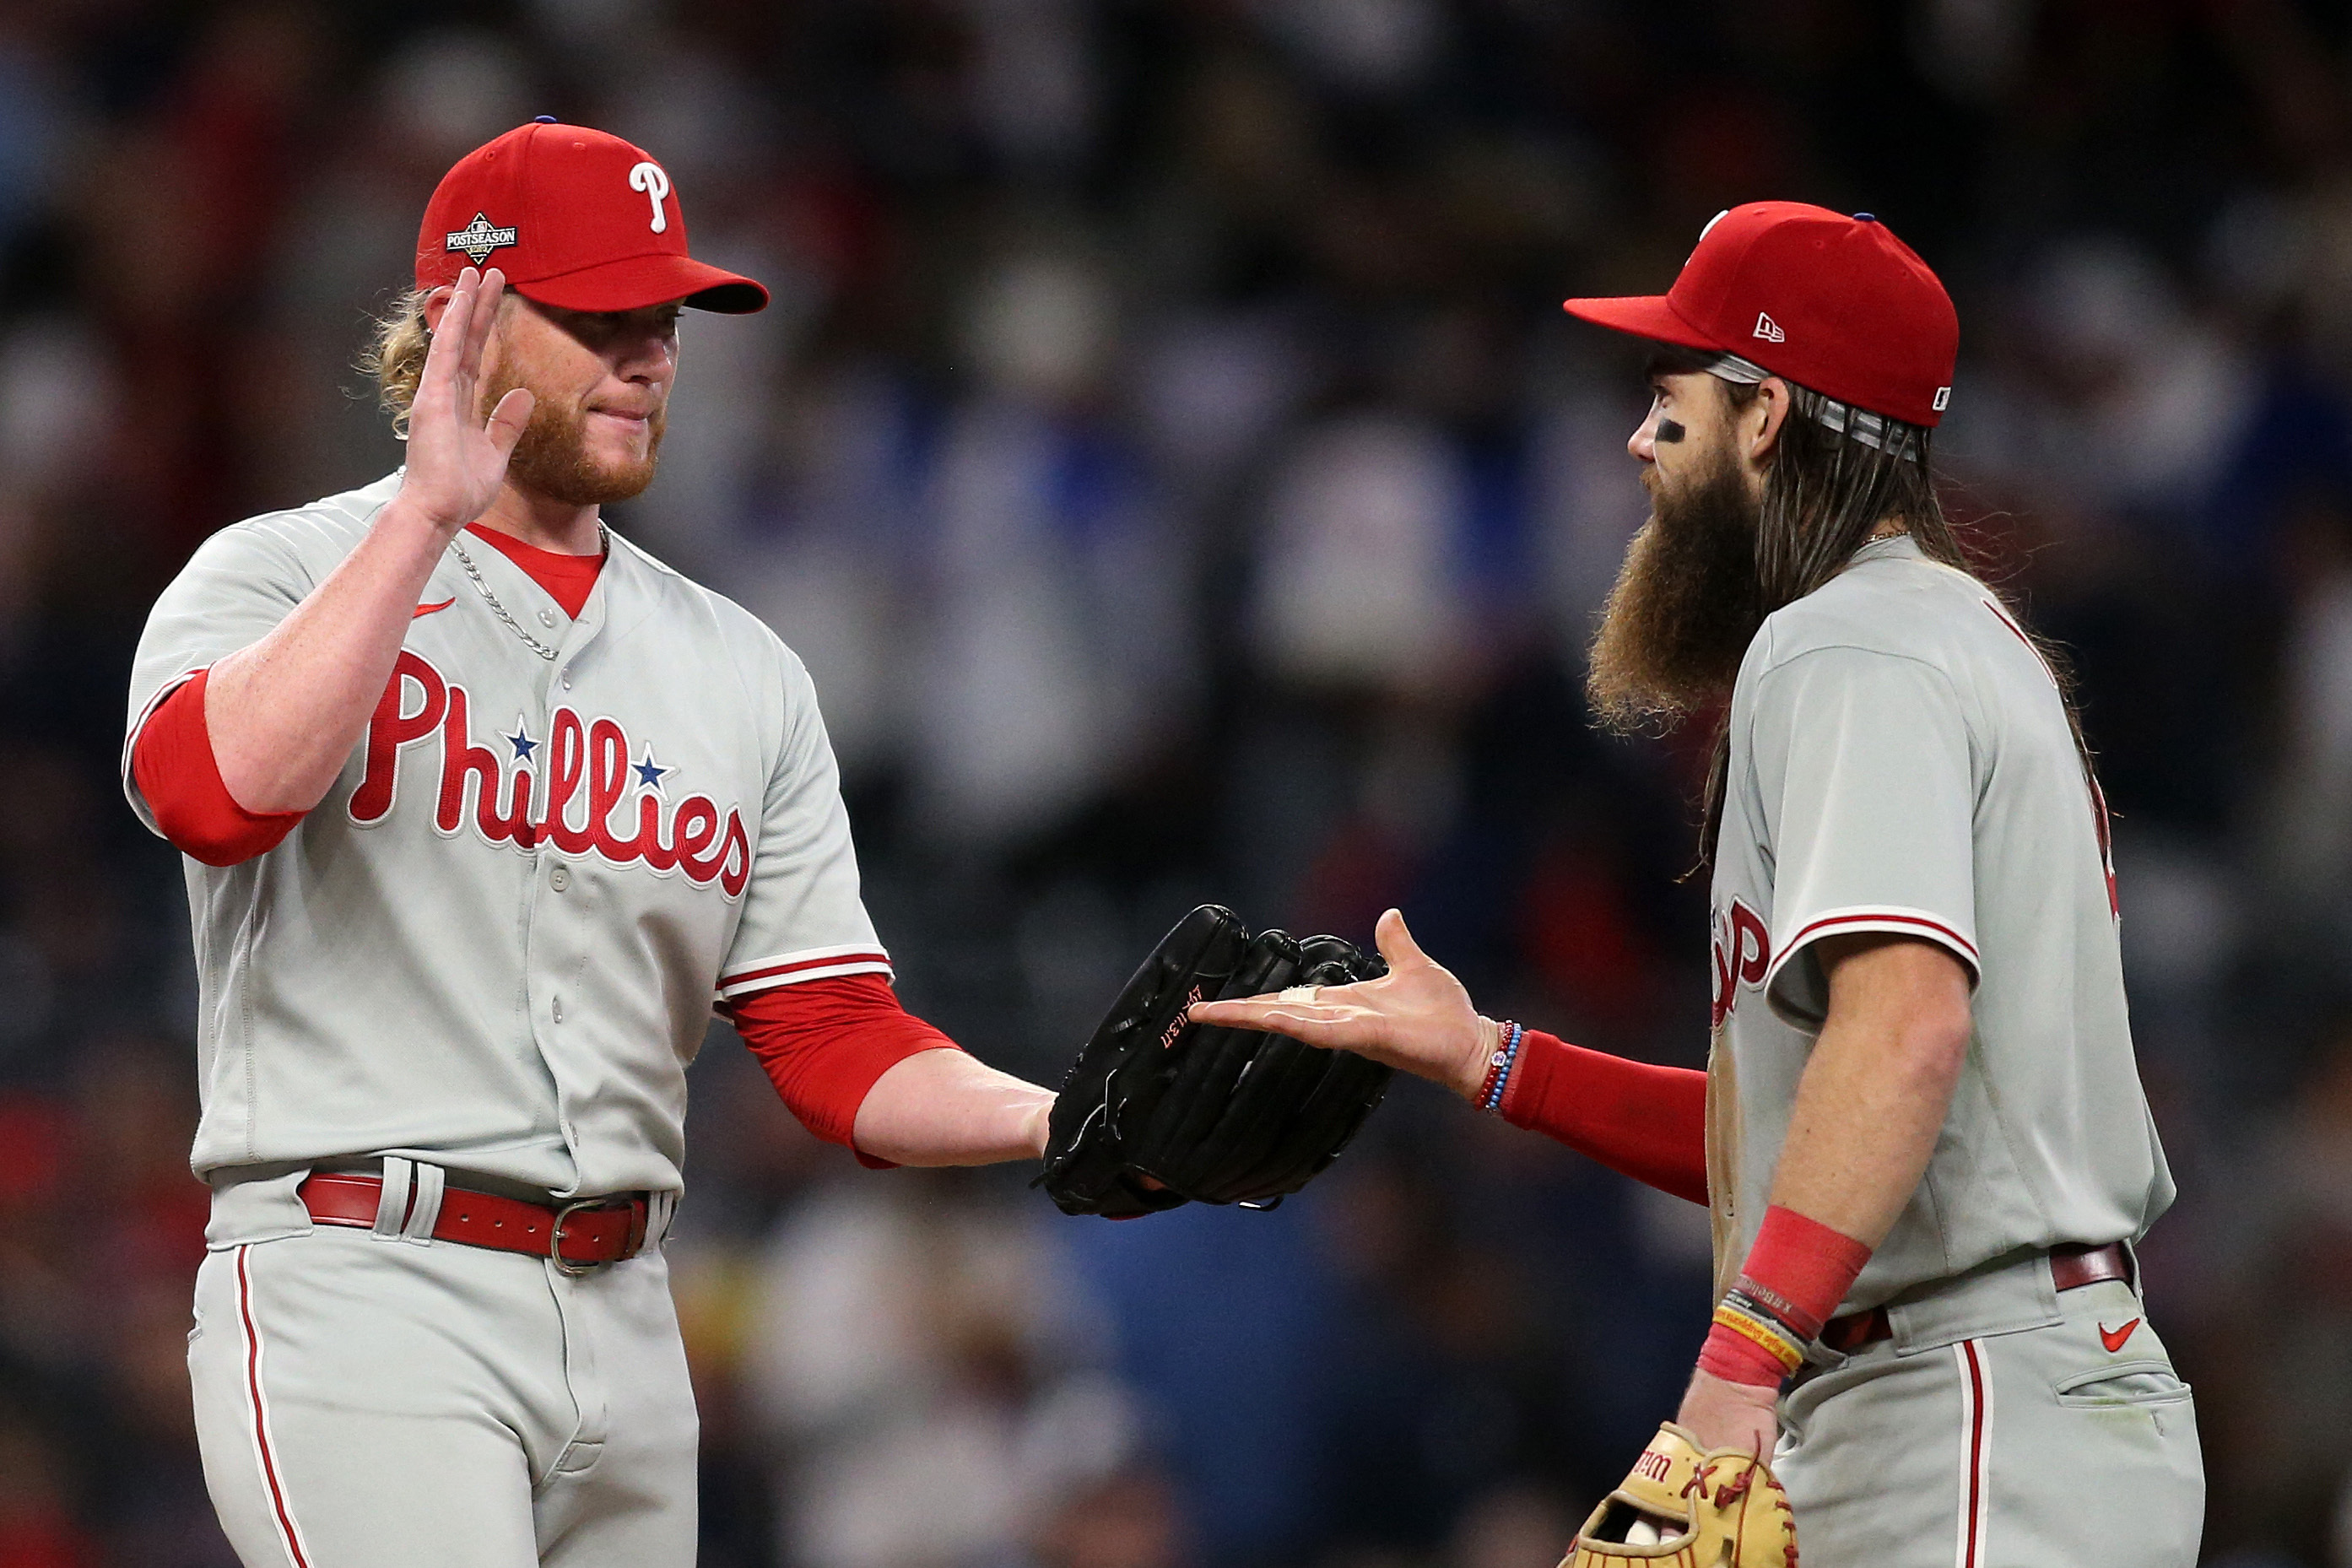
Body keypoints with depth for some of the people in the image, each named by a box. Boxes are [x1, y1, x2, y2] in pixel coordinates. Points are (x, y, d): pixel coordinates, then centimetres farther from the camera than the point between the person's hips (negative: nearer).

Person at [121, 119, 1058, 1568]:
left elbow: (836, 1039, 13)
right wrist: (430, 513, -18)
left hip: (624, 1323, 6)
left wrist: (1057, 1121, -6)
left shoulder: (744, 672, 17)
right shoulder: (285, 577, 3)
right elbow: (210, 791, -21)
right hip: (357, 1289, -6)